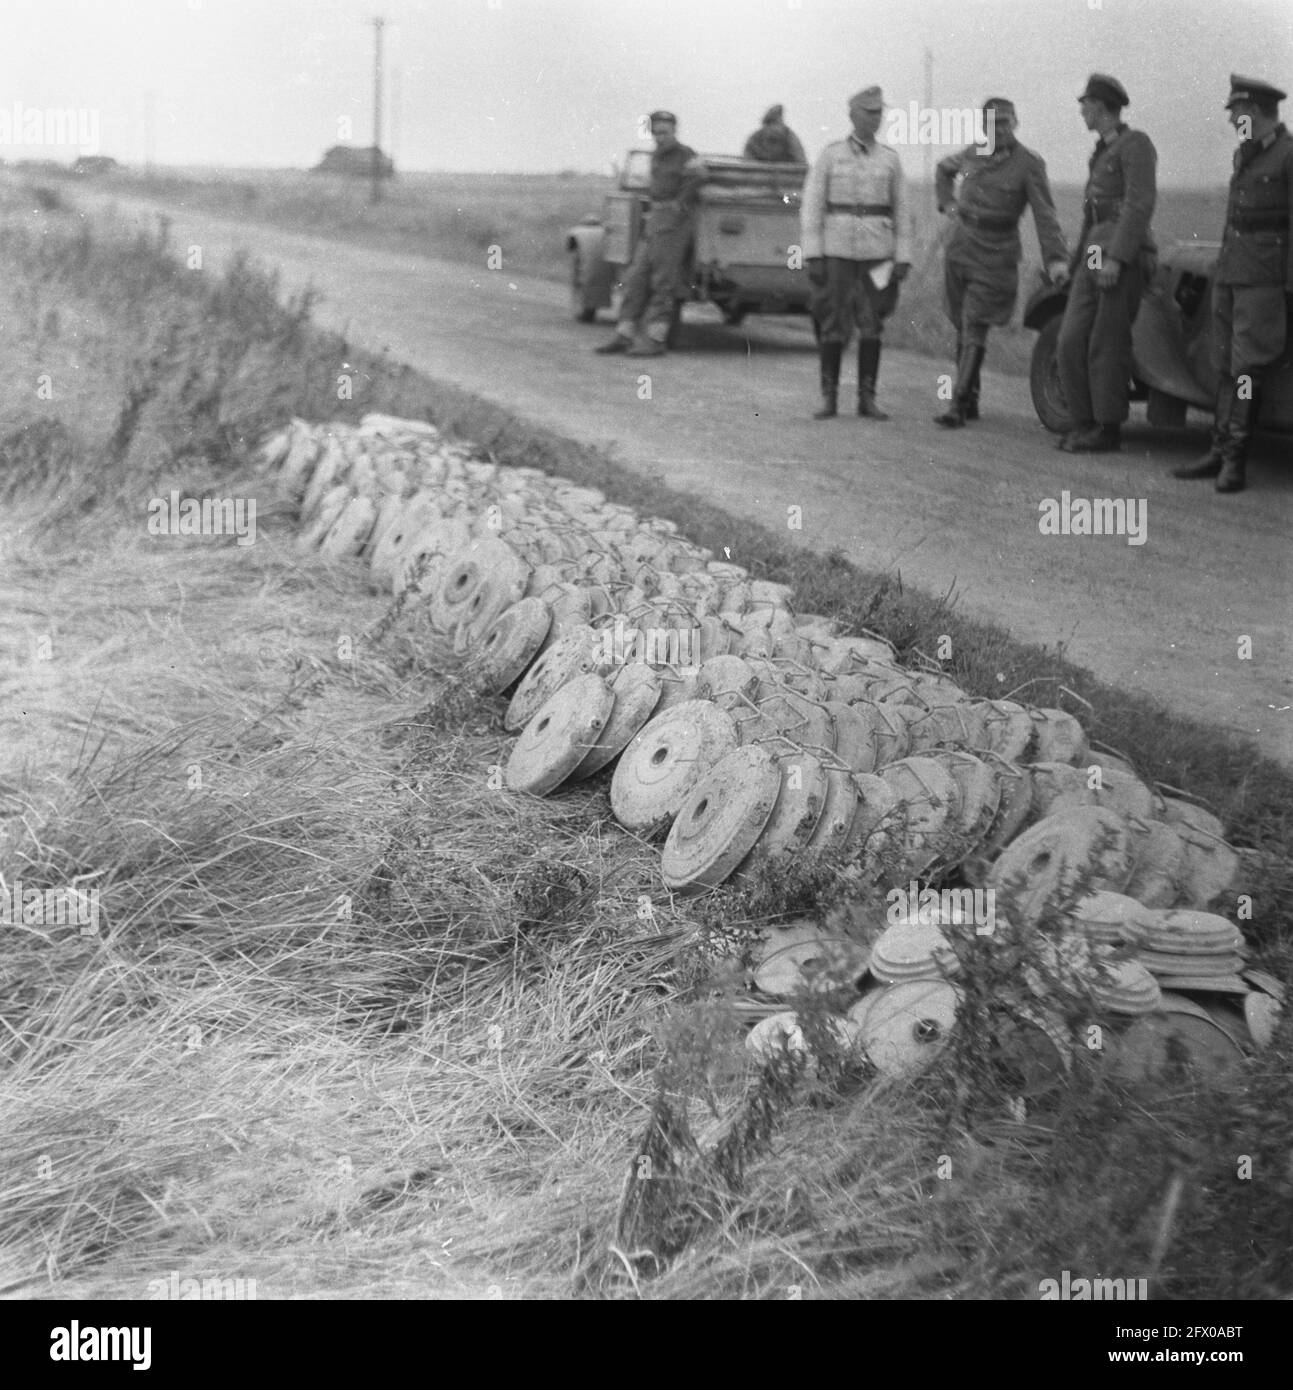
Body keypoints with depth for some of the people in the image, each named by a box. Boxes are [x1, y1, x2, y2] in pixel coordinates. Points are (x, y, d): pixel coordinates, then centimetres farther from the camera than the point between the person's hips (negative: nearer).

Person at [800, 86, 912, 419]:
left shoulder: (889, 158, 7)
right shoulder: (830, 154, 1)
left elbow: (900, 211, 8)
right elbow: (811, 205, -2)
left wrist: (903, 259, 1)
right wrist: (812, 255, -10)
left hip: (876, 251, 2)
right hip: (838, 250, -2)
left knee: (872, 325, 1)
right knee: (834, 325, -3)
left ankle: (867, 399, 8)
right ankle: (829, 398, 6)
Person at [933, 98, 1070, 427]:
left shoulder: (1029, 165, -9)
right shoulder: (973, 154, 6)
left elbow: (1045, 215, -16)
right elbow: (944, 169, 29)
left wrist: (1056, 258, -28)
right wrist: (947, 204, 13)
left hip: (995, 259, -5)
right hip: (959, 251, 5)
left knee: (975, 329, -13)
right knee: (963, 328, 11)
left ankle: (957, 406, -15)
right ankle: (971, 400, 22)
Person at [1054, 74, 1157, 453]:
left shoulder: (1135, 144, -6)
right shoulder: (1103, 150, 20)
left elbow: (1140, 204, -15)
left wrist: (1116, 257, -22)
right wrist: (1079, 258, 22)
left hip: (1123, 254, -8)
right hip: (1094, 252, 8)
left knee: (1107, 343, -6)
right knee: (1072, 340, 1)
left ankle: (1107, 429, 1)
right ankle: (1084, 423, 9)